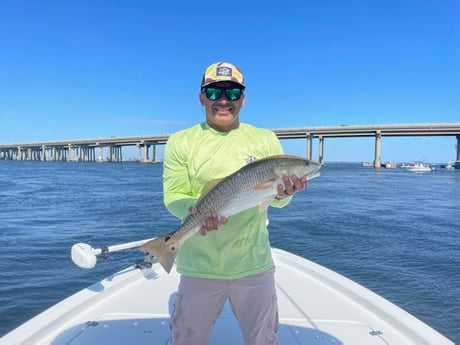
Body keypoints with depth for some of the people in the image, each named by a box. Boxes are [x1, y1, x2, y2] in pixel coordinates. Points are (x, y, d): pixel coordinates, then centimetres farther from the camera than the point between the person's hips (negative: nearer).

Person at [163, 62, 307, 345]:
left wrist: (283, 193, -22)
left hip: (255, 265, 1)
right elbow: (172, 196, -4)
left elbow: (277, 201, 2)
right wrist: (194, 209, -26)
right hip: (199, 266, -1)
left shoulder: (266, 140, 3)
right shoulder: (181, 142, -1)